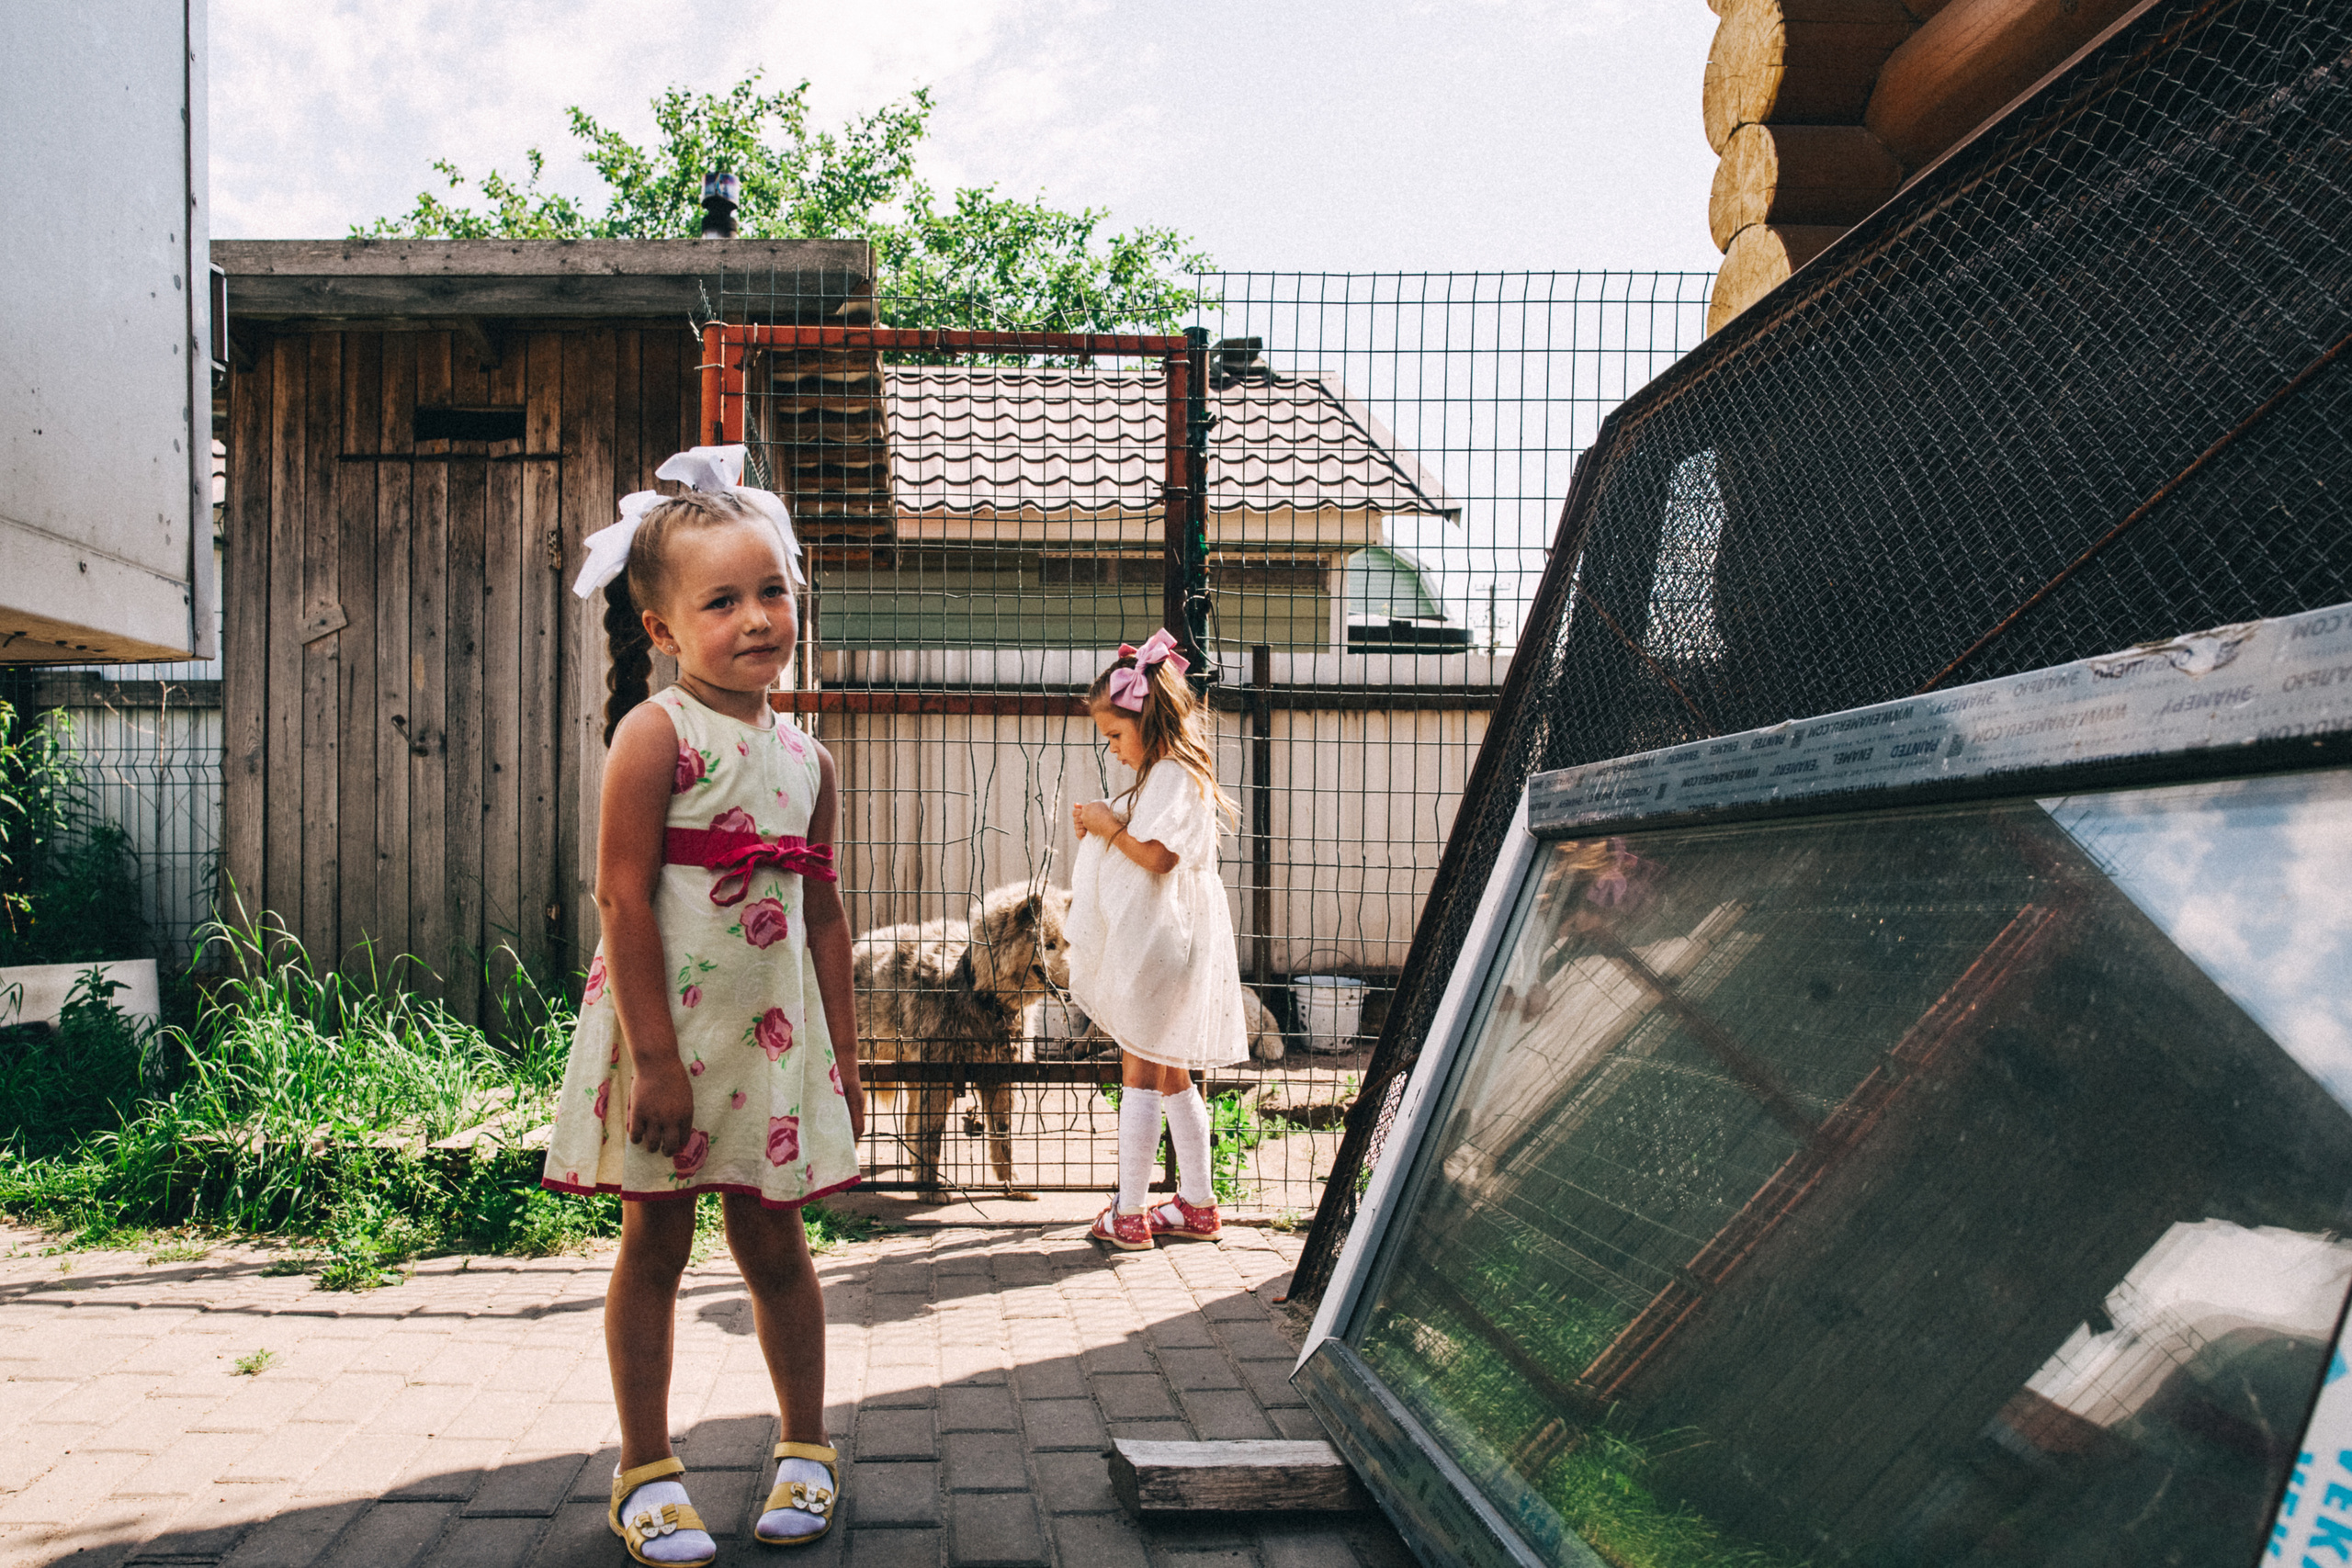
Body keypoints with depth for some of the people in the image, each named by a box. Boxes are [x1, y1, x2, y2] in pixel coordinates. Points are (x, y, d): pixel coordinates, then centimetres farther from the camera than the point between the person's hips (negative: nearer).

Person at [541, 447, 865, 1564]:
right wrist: (657, 1057, -19)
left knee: (771, 1238, 13)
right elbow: (623, 897, -16)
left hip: (772, 1036, 4)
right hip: (665, 1030, -4)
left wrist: (844, 1054, 10)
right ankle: (647, 1470, 24)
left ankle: (806, 1450, 29)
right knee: (655, 1241, 8)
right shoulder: (656, 735, -10)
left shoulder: (805, 759, 7)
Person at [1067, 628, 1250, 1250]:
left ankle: (1129, 1214, 3)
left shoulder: (1174, 774, -14)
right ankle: (1196, 1205, 22)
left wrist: (1112, 826, -12)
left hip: (1161, 943, -10)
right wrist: (1101, 830, 8)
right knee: (1170, 1077, 14)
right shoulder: (1164, 774, 19)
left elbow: (1160, 855, -25)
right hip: (1151, 944, 10)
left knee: (1141, 1074, -4)